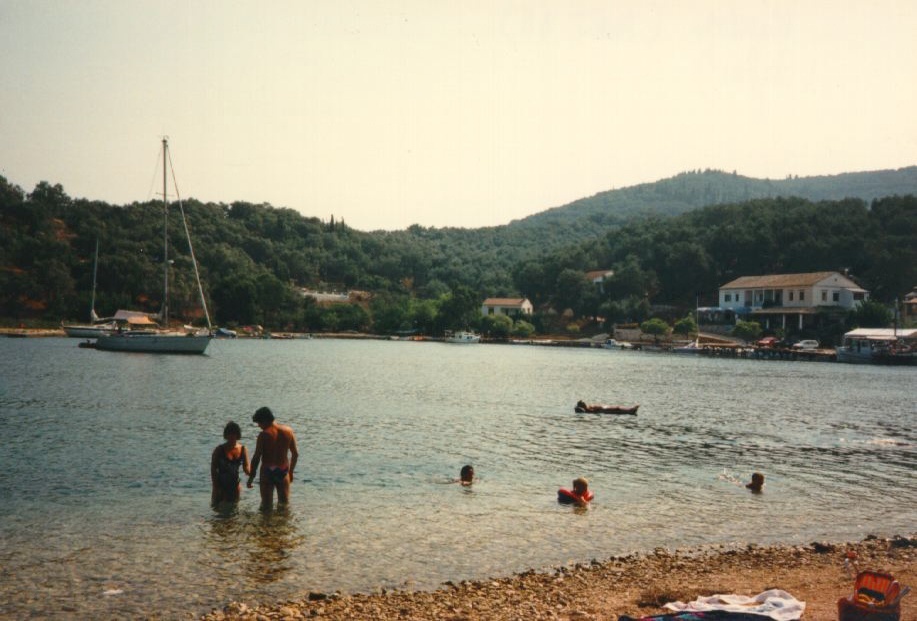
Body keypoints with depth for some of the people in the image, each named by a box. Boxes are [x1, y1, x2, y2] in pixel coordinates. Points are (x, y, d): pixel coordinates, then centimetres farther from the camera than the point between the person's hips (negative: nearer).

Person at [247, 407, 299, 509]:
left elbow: (256, 458, -13)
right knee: (284, 504, 16)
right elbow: (295, 454, 7)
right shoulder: (288, 431, 1)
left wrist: (251, 476, -5)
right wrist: (291, 472, 18)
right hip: (283, 471, 4)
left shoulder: (264, 435, -12)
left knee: (266, 505, 5)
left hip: (267, 472, -4)